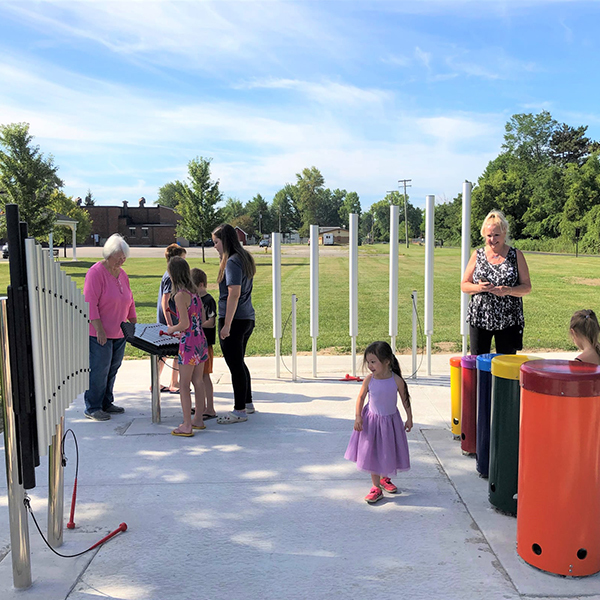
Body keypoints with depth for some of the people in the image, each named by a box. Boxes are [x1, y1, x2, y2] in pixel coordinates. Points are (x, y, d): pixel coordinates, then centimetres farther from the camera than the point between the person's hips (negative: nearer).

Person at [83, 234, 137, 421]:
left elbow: (129, 301, 22)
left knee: (112, 369, 13)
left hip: (119, 333, 8)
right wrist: (99, 329, -21)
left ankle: (106, 403, 25)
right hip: (99, 334, -8)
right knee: (98, 370, -3)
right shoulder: (96, 272, -11)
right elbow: (90, 303, -17)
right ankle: (92, 408, 7)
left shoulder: (122, 274, 13)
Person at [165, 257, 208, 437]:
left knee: (184, 385, 1)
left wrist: (172, 329, 0)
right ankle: (198, 419, 26)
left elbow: (185, 324, -19)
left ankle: (187, 426, 5)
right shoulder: (194, 292, 9)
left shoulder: (180, 295, -15)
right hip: (201, 340, 8)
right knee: (197, 381, 16)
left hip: (189, 343, -8)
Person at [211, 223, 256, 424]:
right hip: (248, 319, 10)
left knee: (235, 365, -2)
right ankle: (247, 403, 30)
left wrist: (227, 325, -20)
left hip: (234, 320, -10)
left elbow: (234, 295, -21)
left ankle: (240, 411, 6)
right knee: (239, 363, 19)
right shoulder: (244, 259, 14)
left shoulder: (232, 262, -14)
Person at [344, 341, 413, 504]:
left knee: (388, 452, 14)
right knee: (372, 453, 3)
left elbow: (405, 399, -4)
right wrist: (358, 417, -12)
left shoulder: (396, 380, -18)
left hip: (391, 420, 0)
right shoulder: (369, 380, -17)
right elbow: (361, 397, -5)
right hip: (372, 420, 0)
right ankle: (376, 487, 14)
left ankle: (384, 479, 40)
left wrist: (409, 418, 1)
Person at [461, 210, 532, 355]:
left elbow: (527, 287, 2)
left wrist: (508, 291, -17)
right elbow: (464, 285, 8)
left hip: (508, 320, -1)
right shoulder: (477, 255, 6)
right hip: (479, 319, 1)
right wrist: (478, 288, -13)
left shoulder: (516, 255, 3)